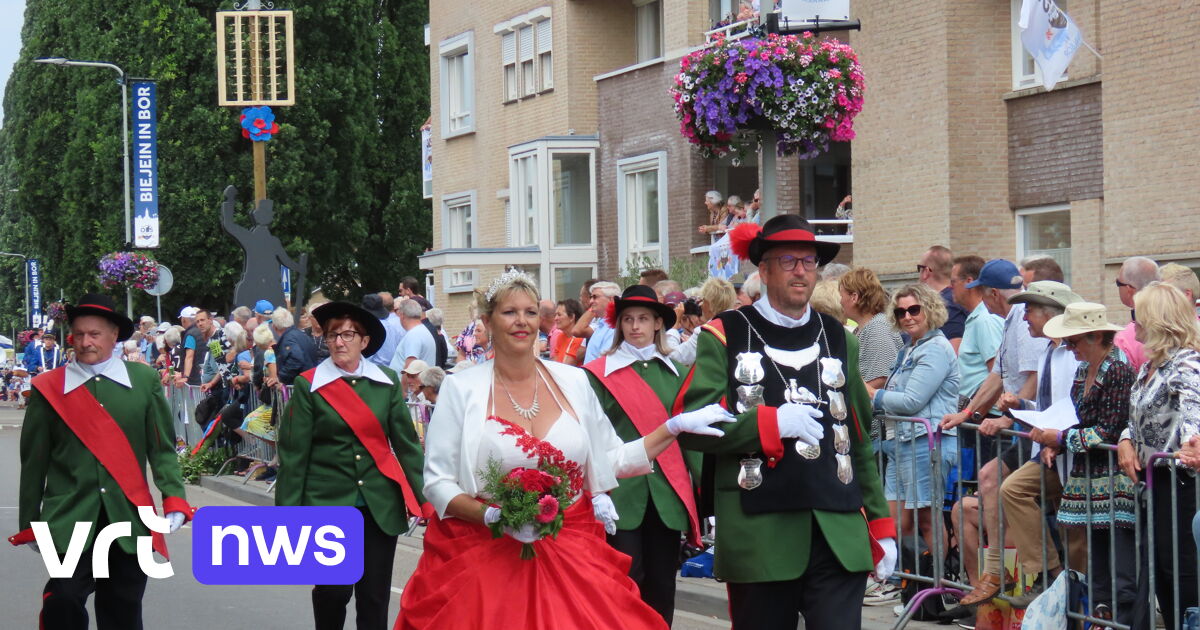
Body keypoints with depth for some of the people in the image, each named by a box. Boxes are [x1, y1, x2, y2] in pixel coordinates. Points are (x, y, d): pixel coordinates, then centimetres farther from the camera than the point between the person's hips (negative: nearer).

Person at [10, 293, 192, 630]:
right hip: (69, 520, -2)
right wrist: (29, 524, 8)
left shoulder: (144, 380, 5)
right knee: (63, 601, -16)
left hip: (129, 517, 2)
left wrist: (174, 500, -7)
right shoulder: (49, 387, 1)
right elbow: (34, 461, 5)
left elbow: (162, 447, 5)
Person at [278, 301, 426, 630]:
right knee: (334, 588, -7)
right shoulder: (308, 385, -1)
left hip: (379, 504, 2)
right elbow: (293, 453, -1)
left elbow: (406, 443, 9)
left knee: (375, 597, 2)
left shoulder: (387, 382, 6)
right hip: (327, 503, -2)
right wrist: (288, 512, -4)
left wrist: (421, 497, 4)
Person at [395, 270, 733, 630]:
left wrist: (677, 427, 8)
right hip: (485, 556, -2)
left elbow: (613, 461, 14)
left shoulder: (573, 382, 8)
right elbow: (437, 482, -2)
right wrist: (493, 516, -17)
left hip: (572, 557, 2)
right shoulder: (461, 389, 0)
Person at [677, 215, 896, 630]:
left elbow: (860, 442, 19)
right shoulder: (724, 336, 3)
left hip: (838, 536, 3)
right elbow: (692, 428, -6)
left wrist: (880, 525, 14)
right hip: (758, 537, -2)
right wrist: (773, 422, -15)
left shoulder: (839, 339, 16)